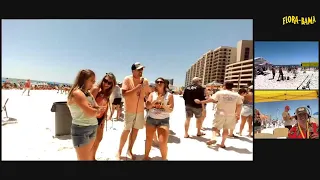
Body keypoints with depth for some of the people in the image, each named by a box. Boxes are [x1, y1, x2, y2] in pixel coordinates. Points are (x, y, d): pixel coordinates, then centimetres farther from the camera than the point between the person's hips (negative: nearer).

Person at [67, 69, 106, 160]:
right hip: (81, 130, -8)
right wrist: (97, 110, -4)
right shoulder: (77, 93, -17)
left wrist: (94, 109, -15)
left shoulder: (88, 93, 11)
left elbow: (99, 109, 6)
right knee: (84, 158, 2)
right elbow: (91, 112, -24)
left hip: (91, 129, 8)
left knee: (89, 157, 18)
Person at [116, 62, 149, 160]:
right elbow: (124, 94, -19)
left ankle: (129, 150, 27)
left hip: (140, 110, 4)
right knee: (126, 130, 1)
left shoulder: (145, 81, 1)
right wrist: (137, 88, -24)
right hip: (130, 109, -4)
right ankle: (119, 151, 19)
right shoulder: (127, 79, -11)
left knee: (135, 130, 11)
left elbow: (147, 94, 13)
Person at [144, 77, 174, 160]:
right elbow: (148, 106, -7)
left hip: (163, 120, -2)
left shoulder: (169, 95, -3)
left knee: (163, 142, -7)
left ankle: (164, 158, 16)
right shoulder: (152, 94, 2)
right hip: (151, 119, 2)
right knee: (149, 139, 13)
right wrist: (156, 100, -19)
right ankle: (146, 156, 34)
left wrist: (163, 104, -21)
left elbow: (170, 110, -6)